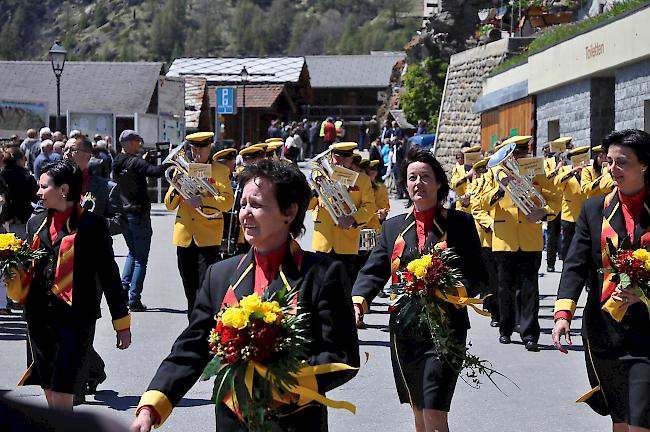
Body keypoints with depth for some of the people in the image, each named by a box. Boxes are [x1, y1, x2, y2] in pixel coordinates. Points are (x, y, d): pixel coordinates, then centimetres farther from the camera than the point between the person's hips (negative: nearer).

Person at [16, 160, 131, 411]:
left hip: (75, 317, -6)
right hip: (40, 316, 6)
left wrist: (122, 323, 0)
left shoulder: (91, 224, -5)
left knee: (61, 392, -11)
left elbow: (109, 274, -2)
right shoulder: (36, 223, 13)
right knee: (50, 393, 10)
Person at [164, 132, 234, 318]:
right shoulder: (181, 169, 15)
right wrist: (176, 188, -8)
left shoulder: (221, 171, 5)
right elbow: (169, 204, 12)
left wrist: (202, 201, -20)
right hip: (184, 236, 4)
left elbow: (228, 200, -8)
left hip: (208, 237, -4)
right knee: (190, 287, 9)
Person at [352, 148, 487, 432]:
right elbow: (373, 271, 5)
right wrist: (358, 300, -14)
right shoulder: (393, 227, 11)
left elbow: (478, 275, -2)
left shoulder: (460, 223, 0)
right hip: (404, 331, 4)